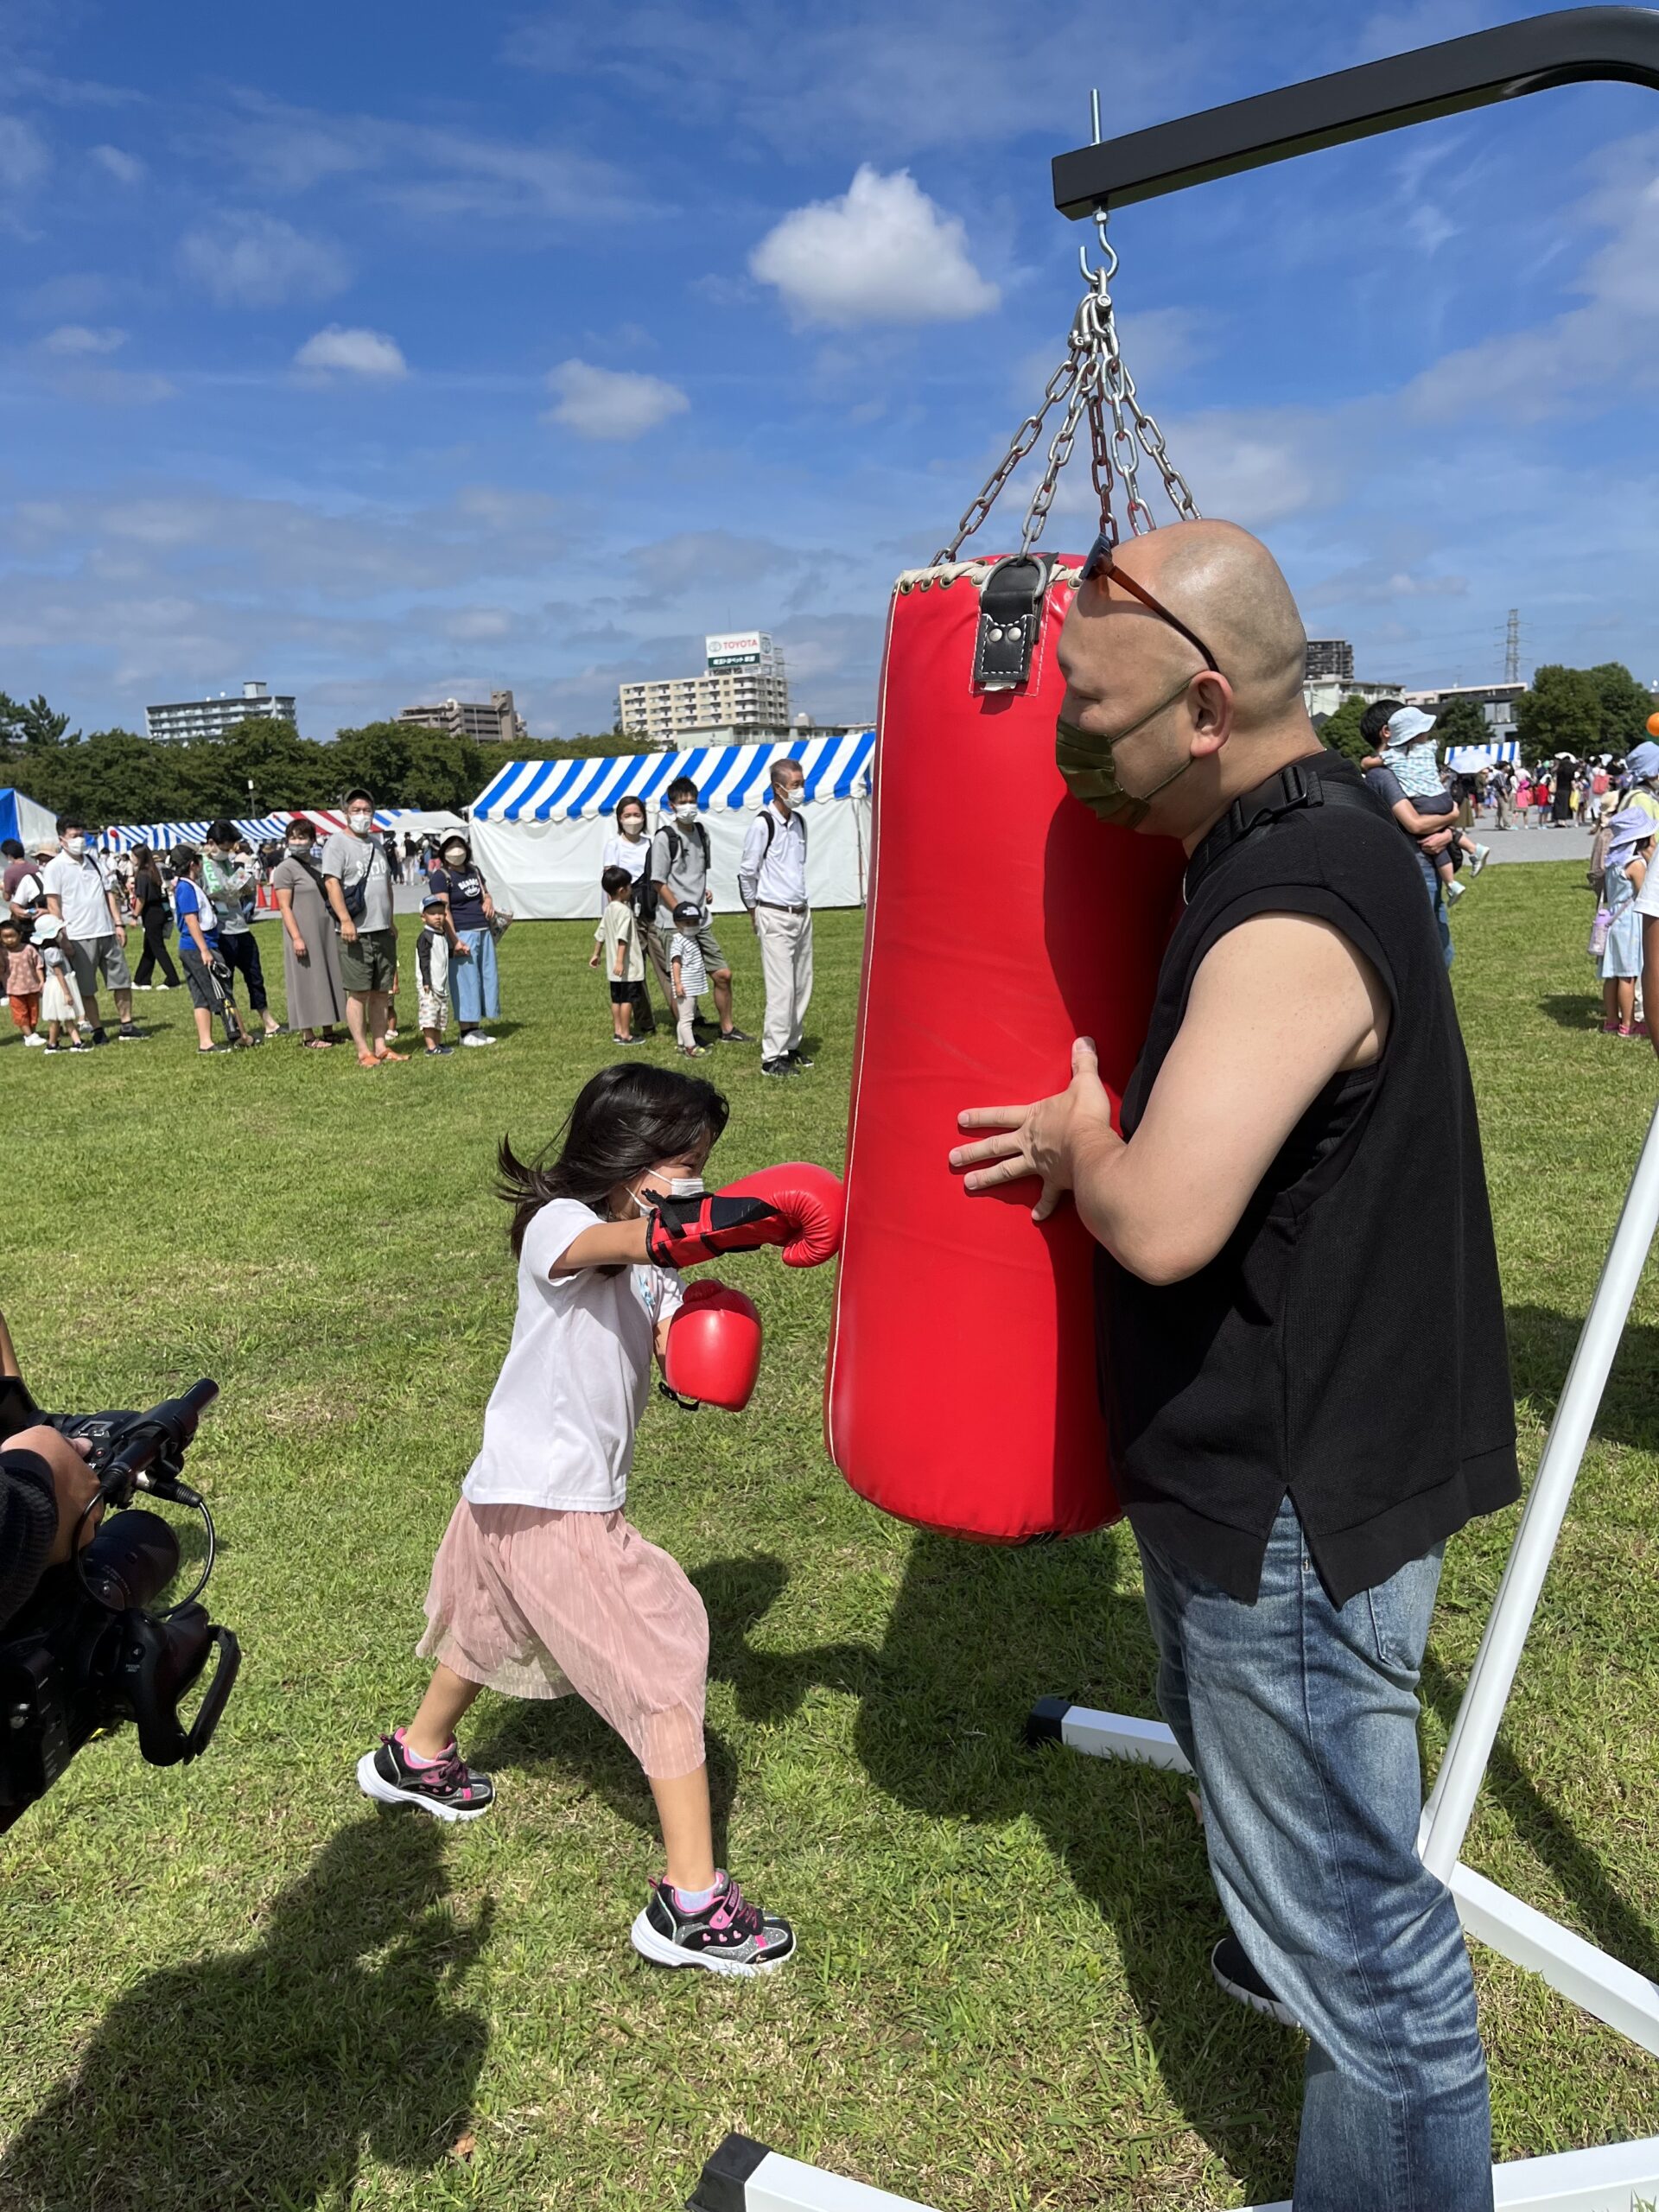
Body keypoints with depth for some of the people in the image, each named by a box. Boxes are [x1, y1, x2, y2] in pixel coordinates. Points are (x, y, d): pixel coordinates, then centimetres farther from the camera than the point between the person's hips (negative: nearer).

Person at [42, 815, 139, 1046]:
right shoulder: (55, 867, -3)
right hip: (79, 937, -5)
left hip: (107, 932, 5)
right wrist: (62, 937, -12)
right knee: (86, 989, 2)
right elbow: (53, 905, -6)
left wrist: (119, 924, 5)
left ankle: (126, 1025, 15)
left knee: (122, 980, 6)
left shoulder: (95, 861, 12)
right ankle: (97, 1030, 10)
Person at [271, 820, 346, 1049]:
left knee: (328, 981, 9)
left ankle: (328, 1031, 16)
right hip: (304, 934, -7)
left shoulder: (318, 864, 12)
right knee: (306, 983, -3)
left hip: (326, 933, 7)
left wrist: (340, 926, 14)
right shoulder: (286, 869, -7)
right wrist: (296, 937, -18)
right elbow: (285, 907, -11)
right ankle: (308, 1036, 3)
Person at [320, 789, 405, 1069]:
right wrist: (345, 920, -22)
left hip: (383, 931, 7)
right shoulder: (337, 842, -5)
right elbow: (331, 883, -14)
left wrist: (392, 921, 22)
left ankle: (381, 1047, 16)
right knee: (358, 993, -4)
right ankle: (363, 1052, -1)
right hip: (356, 933, -7)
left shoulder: (376, 843, 19)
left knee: (381, 993, 10)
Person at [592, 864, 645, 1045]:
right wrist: (620, 961, -28)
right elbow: (622, 939, -24)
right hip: (627, 966, -9)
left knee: (616, 999, 13)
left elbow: (600, 934, 17)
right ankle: (625, 1035, -2)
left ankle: (617, 1032, 18)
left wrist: (596, 954, 27)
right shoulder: (625, 911, -17)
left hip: (613, 966, 9)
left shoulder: (609, 909, 10)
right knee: (627, 999, -4)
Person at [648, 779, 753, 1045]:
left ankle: (728, 1029, 22)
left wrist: (705, 891, 7)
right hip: (673, 924, -6)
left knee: (722, 974, 7)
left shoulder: (701, 833, 11)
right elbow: (659, 883, -10)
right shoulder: (664, 838, -10)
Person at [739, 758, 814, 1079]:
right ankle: (772, 1057, -3)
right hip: (775, 916, -7)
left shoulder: (799, 822, 11)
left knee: (802, 986, 11)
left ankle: (791, 1045, 24)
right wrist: (754, 910, 4)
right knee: (781, 989, -9)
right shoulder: (763, 824, -13)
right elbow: (746, 873, -6)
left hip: (801, 913, 8)